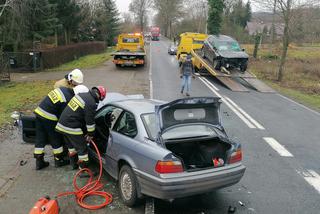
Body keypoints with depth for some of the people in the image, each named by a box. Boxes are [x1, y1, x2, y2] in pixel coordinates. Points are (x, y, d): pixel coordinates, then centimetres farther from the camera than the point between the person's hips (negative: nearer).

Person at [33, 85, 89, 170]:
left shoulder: (64, 89, 6)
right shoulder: (68, 100, -19)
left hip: (39, 111, 9)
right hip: (48, 117, -9)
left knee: (40, 139, 14)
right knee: (56, 140, 10)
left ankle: (39, 162, 24)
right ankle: (59, 160, 25)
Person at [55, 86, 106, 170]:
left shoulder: (81, 95, 10)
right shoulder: (91, 104, -18)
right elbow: (90, 121, -13)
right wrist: (90, 134, 4)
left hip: (61, 125, 9)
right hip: (71, 128, -9)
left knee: (71, 145, 27)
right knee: (82, 148, 4)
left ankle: (74, 164, 43)